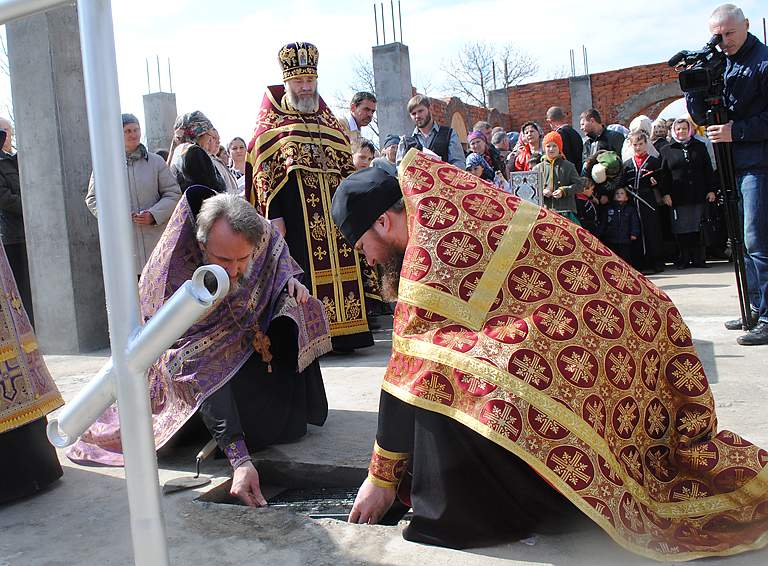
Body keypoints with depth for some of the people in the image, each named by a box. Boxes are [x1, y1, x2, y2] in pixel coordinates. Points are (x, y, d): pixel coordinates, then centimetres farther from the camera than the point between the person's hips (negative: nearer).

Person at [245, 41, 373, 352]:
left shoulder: (327, 118, 17)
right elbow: (263, 169, -5)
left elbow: (347, 162, 19)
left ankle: (343, 332, 12)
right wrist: (274, 215, -13)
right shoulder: (270, 120, 3)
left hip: (333, 206, 5)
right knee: (306, 271, -6)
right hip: (295, 207, -5)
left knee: (338, 264, 4)